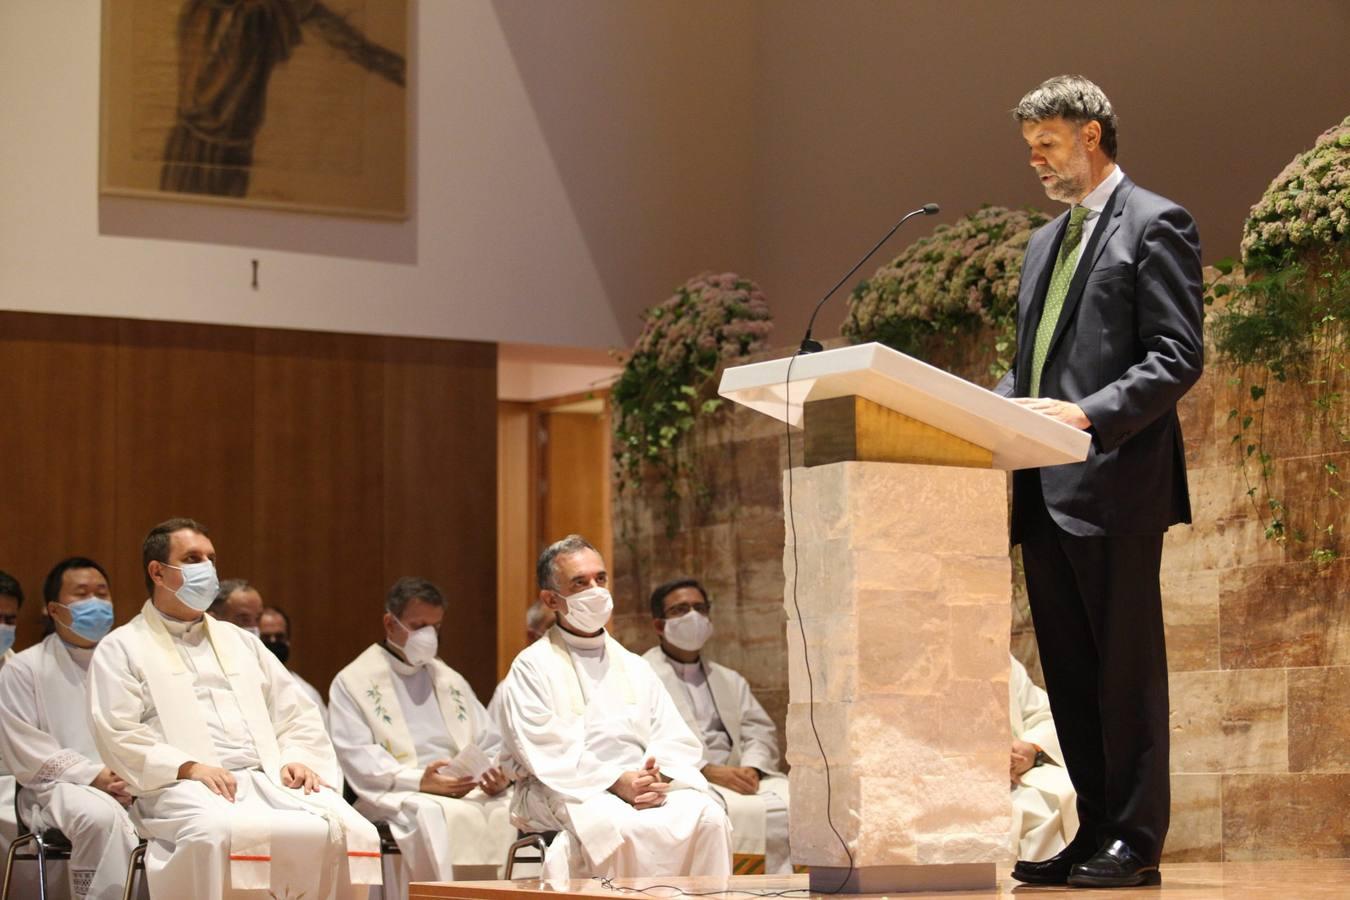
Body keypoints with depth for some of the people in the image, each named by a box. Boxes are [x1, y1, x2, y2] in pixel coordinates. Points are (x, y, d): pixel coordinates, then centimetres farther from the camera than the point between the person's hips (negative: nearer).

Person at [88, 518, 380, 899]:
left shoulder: (240, 642, 30)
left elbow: (297, 716, 26)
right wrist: (188, 767, -15)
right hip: (186, 788, -5)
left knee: (352, 833, -25)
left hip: (269, 781, 5)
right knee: (220, 834, -42)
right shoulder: (122, 649, 13)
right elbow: (118, 734, -1)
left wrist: (298, 759, 3)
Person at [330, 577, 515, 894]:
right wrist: (419, 781, -21)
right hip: (395, 797, -5)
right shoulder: (353, 683, 8)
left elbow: (492, 746, 22)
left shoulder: (451, 681, 26)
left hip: (469, 793, 5)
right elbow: (357, 758, -6)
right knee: (434, 815, -38)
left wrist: (501, 774, -4)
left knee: (515, 810, -25)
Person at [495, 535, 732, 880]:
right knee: (619, 825, -38)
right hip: (568, 796, -4)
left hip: (643, 786, 5)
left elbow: (678, 741, 13)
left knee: (707, 816, -26)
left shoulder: (635, 667, 23)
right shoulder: (532, 667, 7)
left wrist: (659, 776, -11)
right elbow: (544, 754, -7)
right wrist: (614, 782, -18)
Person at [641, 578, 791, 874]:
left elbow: (760, 730, 17)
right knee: (748, 812, -35)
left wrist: (751, 768, -7)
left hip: (740, 775, 6)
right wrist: (709, 771, -18)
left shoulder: (730, 681, 29)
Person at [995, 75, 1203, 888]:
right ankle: (1093, 833, 15)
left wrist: (1089, 413, -22)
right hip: (1046, 491, 8)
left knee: (1126, 669, -4)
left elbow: (1179, 357, -12)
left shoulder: (1155, 225, -3)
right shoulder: (1045, 243, 22)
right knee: (1069, 673, 9)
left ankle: (1135, 843, 0)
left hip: (1115, 484, -8)